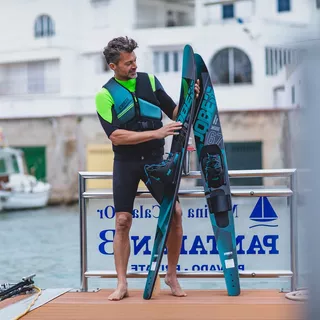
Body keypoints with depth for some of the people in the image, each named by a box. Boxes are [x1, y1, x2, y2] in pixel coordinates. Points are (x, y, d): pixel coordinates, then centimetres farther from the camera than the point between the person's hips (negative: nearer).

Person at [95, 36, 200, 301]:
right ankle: (122, 284, 8)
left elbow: (174, 112, 10)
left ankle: (172, 276, 9)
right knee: (123, 222, -3)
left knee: (175, 212, -7)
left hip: (155, 159, 2)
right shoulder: (105, 95, -6)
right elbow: (116, 136, -16)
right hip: (125, 163, -2)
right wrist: (156, 133, -22)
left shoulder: (150, 80, 4)